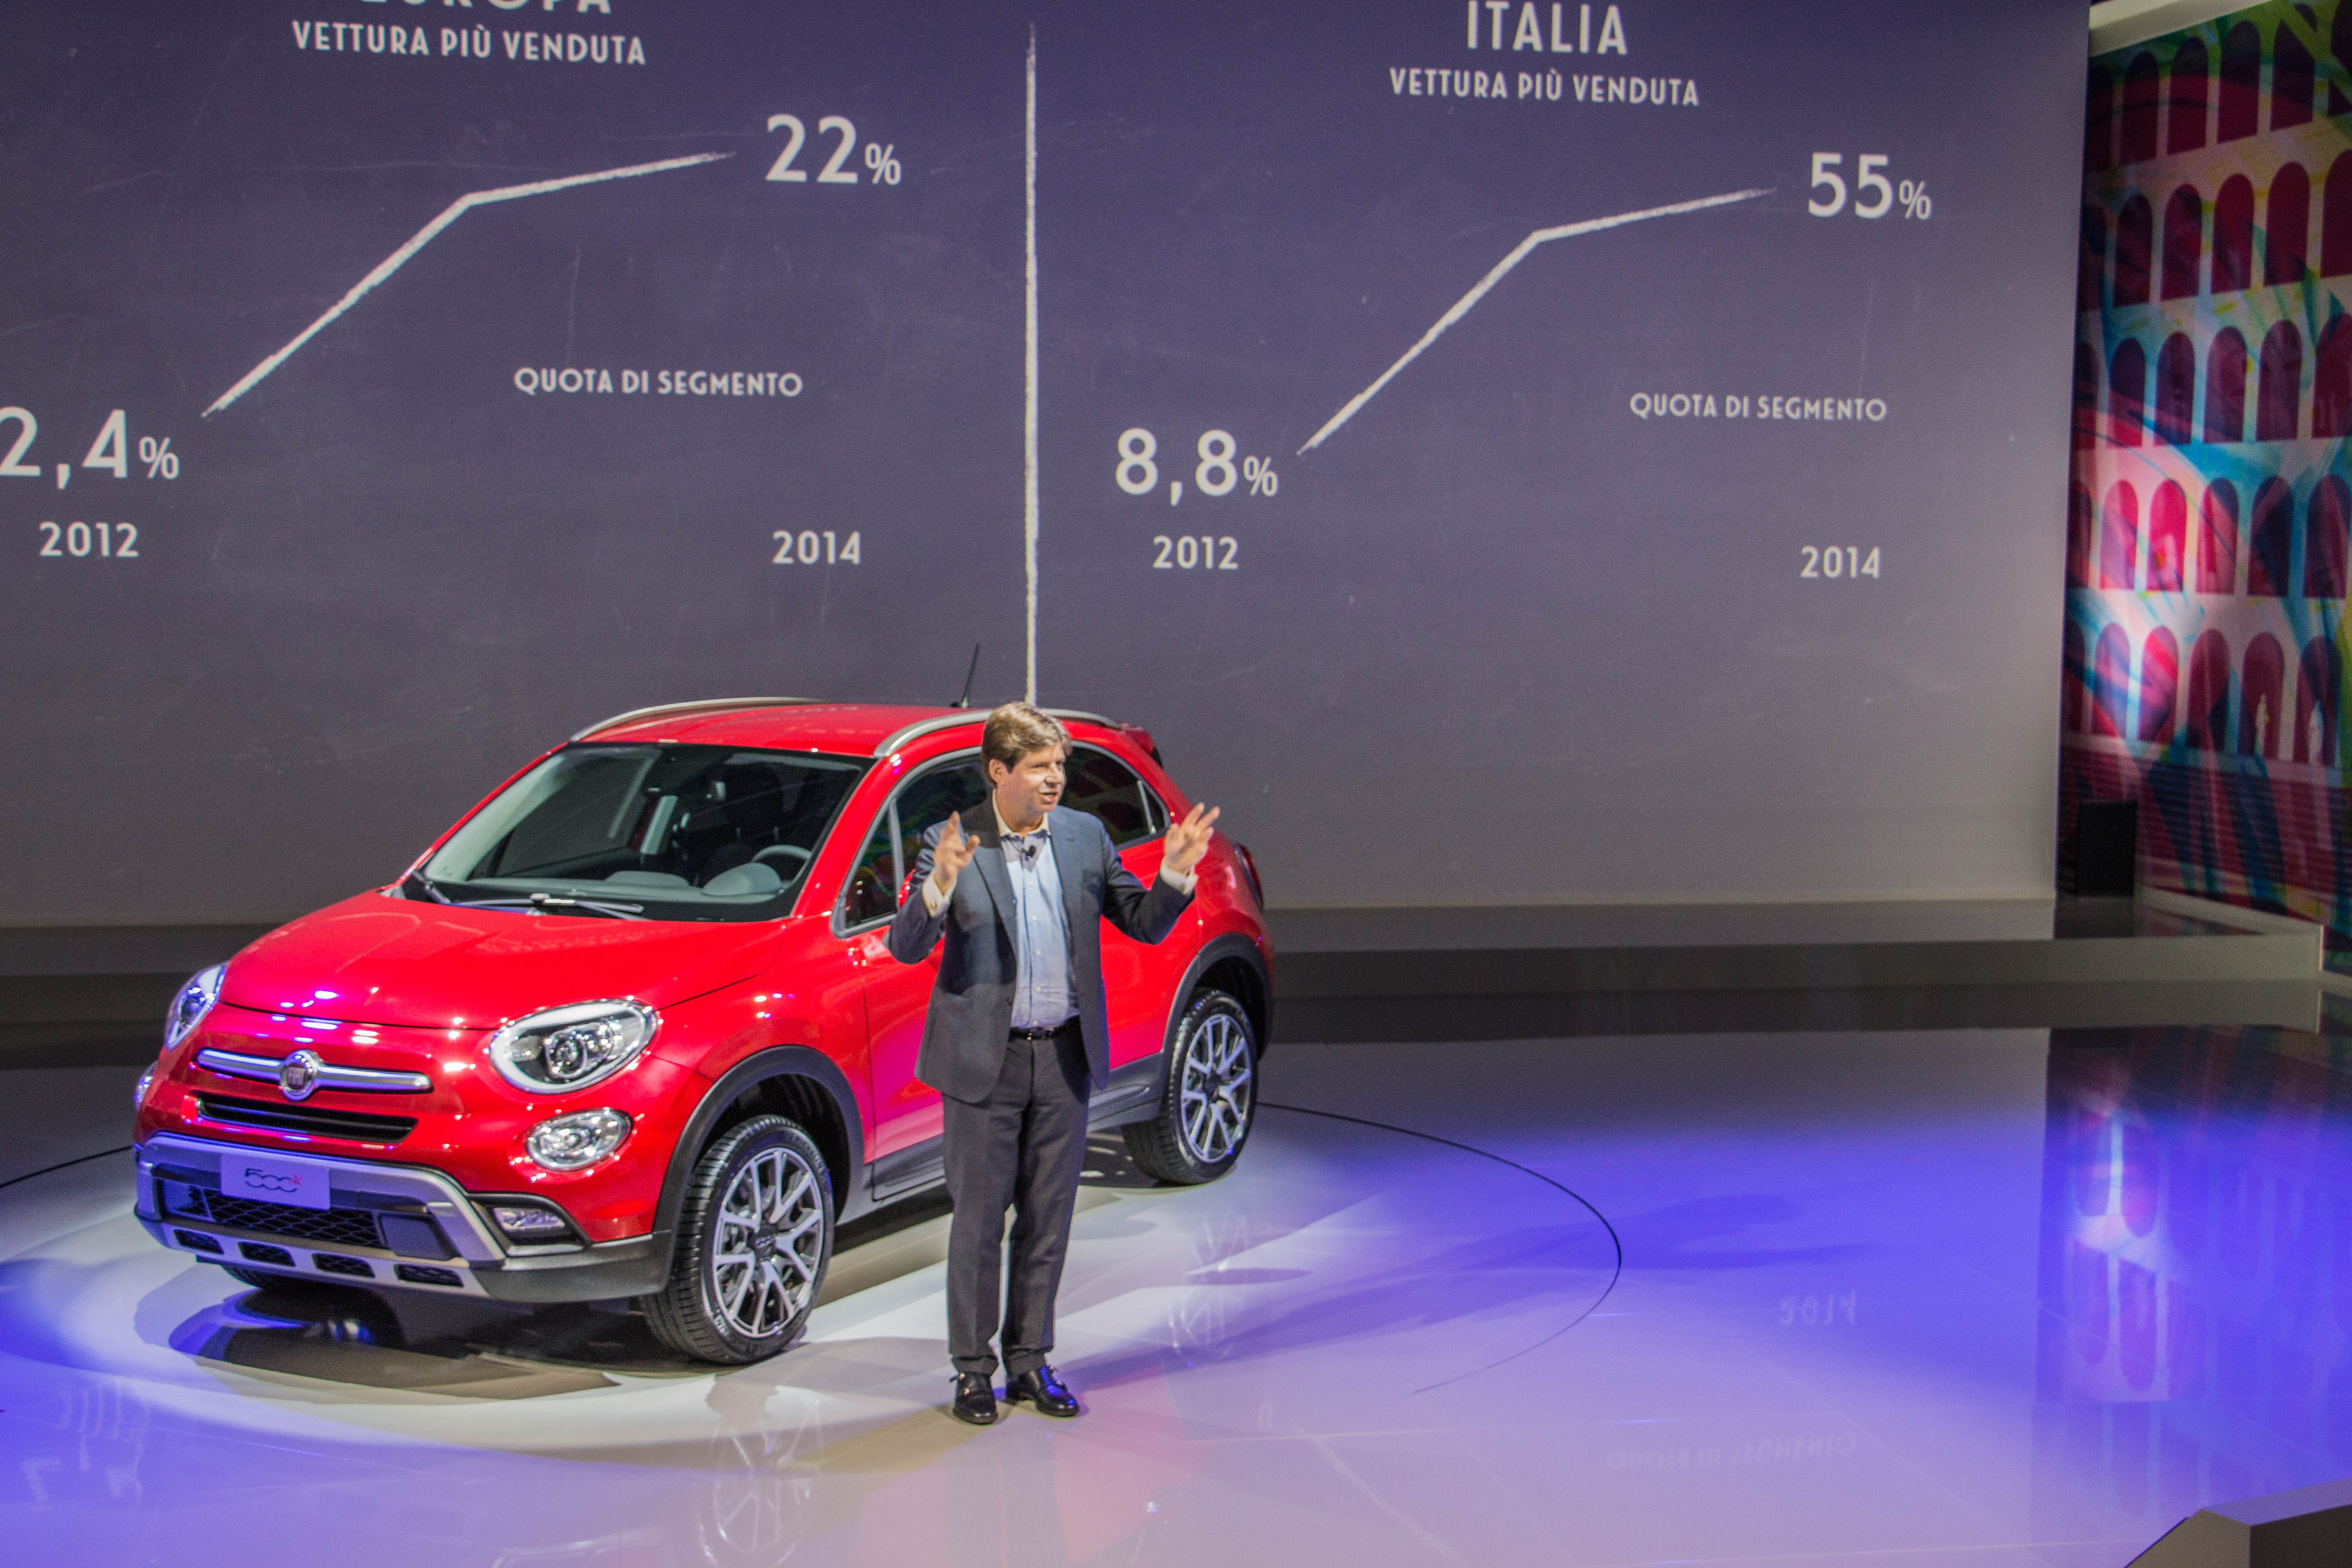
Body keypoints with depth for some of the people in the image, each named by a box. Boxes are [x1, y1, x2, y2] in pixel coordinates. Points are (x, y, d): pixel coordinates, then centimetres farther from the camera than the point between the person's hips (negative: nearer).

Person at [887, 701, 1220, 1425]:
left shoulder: (1086, 836, 3)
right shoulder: (951, 844, -9)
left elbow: (1146, 925, 6)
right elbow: (905, 947, -15)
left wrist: (1176, 873, -12)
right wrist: (940, 885, -32)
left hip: (1065, 1058, 4)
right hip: (985, 1062, -4)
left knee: (1047, 1221, 10)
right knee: (978, 1220, 4)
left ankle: (1029, 1362, 23)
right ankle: (972, 1370, 17)